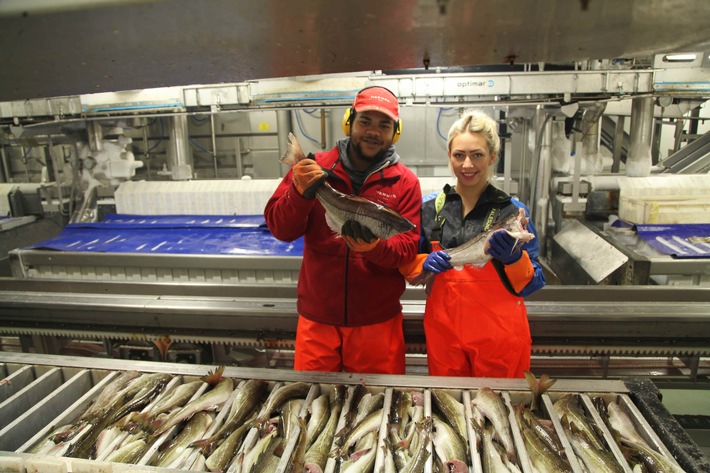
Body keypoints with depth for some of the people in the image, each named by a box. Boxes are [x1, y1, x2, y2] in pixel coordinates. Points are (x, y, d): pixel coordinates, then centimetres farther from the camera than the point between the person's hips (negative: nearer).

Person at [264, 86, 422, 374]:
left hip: (376, 320, 0)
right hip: (317, 318, 1)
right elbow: (280, 229, -5)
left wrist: (376, 248, -27)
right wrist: (300, 193, -23)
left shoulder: (405, 182, -2)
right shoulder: (315, 167, 0)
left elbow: (407, 247, -6)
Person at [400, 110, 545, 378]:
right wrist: (425, 263, -13)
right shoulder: (430, 208, 0)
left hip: (500, 335, -1)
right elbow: (408, 265, 8)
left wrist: (514, 259, -24)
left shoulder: (513, 211, -6)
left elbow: (532, 285, -5)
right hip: (444, 330, 2)